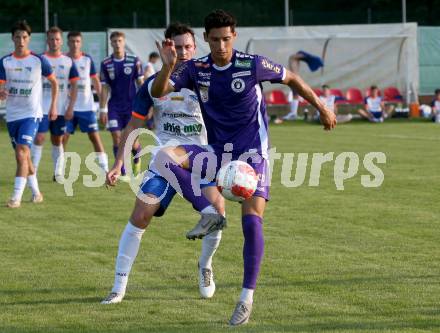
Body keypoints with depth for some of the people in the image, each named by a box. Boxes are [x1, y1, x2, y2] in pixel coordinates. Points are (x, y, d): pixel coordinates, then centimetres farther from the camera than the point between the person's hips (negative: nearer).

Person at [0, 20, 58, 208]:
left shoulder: (38, 61, -5)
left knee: (22, 153, -18)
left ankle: (16, 197, -21)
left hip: (31, 114, -4)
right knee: (23, 156, 12)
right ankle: (36, 192, 28)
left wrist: (53, 106, 5)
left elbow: (54, 82, 8)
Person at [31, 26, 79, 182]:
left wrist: (70, 107, -3)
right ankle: (32, 171, -10)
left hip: (61, 109, 2)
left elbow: (73, 86, 5)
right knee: (39, 138, -10)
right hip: (42, 108, -2)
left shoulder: (68, 62, 5)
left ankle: (58, 173, 14)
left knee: (57, 140, 8)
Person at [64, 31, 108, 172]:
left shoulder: (88, 59, 3)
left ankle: (105, 169, -1)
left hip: (87, 107, 0)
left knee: (95, 137, -2)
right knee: (63, 138, -2)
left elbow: (96, 81, 9)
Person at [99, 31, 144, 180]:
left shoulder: (134, 61, -3)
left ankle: (137, 161, 32)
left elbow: (140, 83, 2)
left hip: (132, 105, -1)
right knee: (117, 138, -7)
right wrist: (102, 109, 0)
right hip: (114, 107, 1)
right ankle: (122, 173, 2)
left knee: (133, 142, -1)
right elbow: (104, 88, 4)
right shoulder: (106, 64, 1)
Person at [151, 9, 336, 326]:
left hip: (252, 153, -3)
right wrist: (167, 66, -29)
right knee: (164, 157, -22)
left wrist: (321, 107, 10)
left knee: (252, 221, -17)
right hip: (217, 153, 3)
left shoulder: (253, 65, -11)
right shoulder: (196, 69, -3)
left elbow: (291, 79, 4)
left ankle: (247, 298, -5)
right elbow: (158, 92, -11)